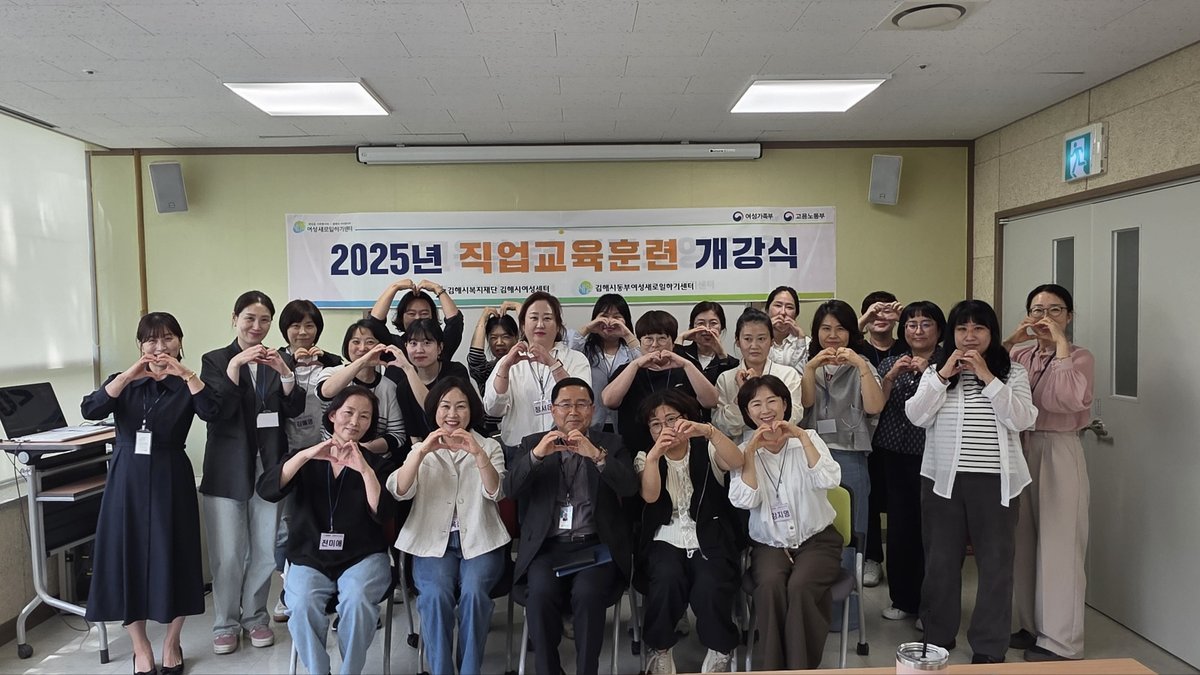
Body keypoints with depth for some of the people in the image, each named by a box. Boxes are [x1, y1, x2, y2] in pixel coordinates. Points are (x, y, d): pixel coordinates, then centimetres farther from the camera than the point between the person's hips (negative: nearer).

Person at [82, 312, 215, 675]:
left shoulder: (186, 386, 1)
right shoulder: (123, 382, 7)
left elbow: (212, 411, -20)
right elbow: (90, 410, -12)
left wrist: (186, 373, -29)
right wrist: (129, 375, -22)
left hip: (170, 480, -2)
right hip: (127, 480, 2)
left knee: (173, 557, 3)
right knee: (128, 557, 5)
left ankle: (171, 643, 23)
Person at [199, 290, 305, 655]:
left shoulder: (277, 360, 8)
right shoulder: (216, 360, 1)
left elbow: (295, 410, -2)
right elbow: (214, 412, -11)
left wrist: (285, 373, -18)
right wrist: (234, 367, -22)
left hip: (269, 468, 2)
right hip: (228, 471, -2)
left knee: (266, 551, 7)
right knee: (227, 554, 2)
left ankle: (255, 616, 25)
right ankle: (225, 623, 20)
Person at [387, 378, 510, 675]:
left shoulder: (489, 447, 12)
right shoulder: (421, 450, 15)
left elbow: (495, 493, -6)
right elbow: (399, 492, -5)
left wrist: (478, 454, -23)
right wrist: (422, 452, -20)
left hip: (480, 541, 0)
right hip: (433, 542, 1)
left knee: (473, 592, -29)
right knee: (436, 594, -29)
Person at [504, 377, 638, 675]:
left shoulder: (611, 444, 10)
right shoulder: (532, 444, 12)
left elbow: (630, 488, -6)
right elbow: (510, 489, -1)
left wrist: (597, 455, -21)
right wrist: (536, 455, -18)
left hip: (596, 546, 0)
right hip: (547, 547, 1)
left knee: (587, 594, -29)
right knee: (540, 593, -28)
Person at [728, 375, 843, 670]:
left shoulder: (808, 439, 0)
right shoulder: (744, 451, 3)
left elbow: (829, 481, -18)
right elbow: (744, 501, -12)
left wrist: (801, 436, -21)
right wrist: (751, 452, -16)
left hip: (816, 540, -1)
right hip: (769, 544, 1)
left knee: (800, 587, -29)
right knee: (770, 585, -30)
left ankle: (801, 667, -11)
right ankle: (772, 667, -14)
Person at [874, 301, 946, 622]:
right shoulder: (890, 363, 12)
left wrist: (928, 373, -17)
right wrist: (892, 376, -9)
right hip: (894, 454, 3)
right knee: (899, 526, 6)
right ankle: (902, 598, 21)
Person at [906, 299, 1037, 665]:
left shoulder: (1012, 372, 2)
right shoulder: (935, 370, 6)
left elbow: (1021, 420, -11)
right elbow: (916, 416, -6)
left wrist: (988, 377, -16)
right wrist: (943, 375, -12)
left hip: (994, 482, -1)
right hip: (942, 480, 2)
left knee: (995, 563, 5)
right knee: (940, 561, 11)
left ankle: (989, 647, 18)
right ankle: (938, 637, 28)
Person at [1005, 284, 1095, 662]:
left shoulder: (1080, 357, -4)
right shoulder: (1019, 355, 8)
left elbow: (1073, 400, -23)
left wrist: (1060, 346, -18)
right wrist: (1011, 342, -12)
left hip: (1059, 453, -5)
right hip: (1021, 450, 5)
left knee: (1058, 546, 2)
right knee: (1025, 543, 13)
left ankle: (1060, 641, 14)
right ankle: (1032, 625, 28)